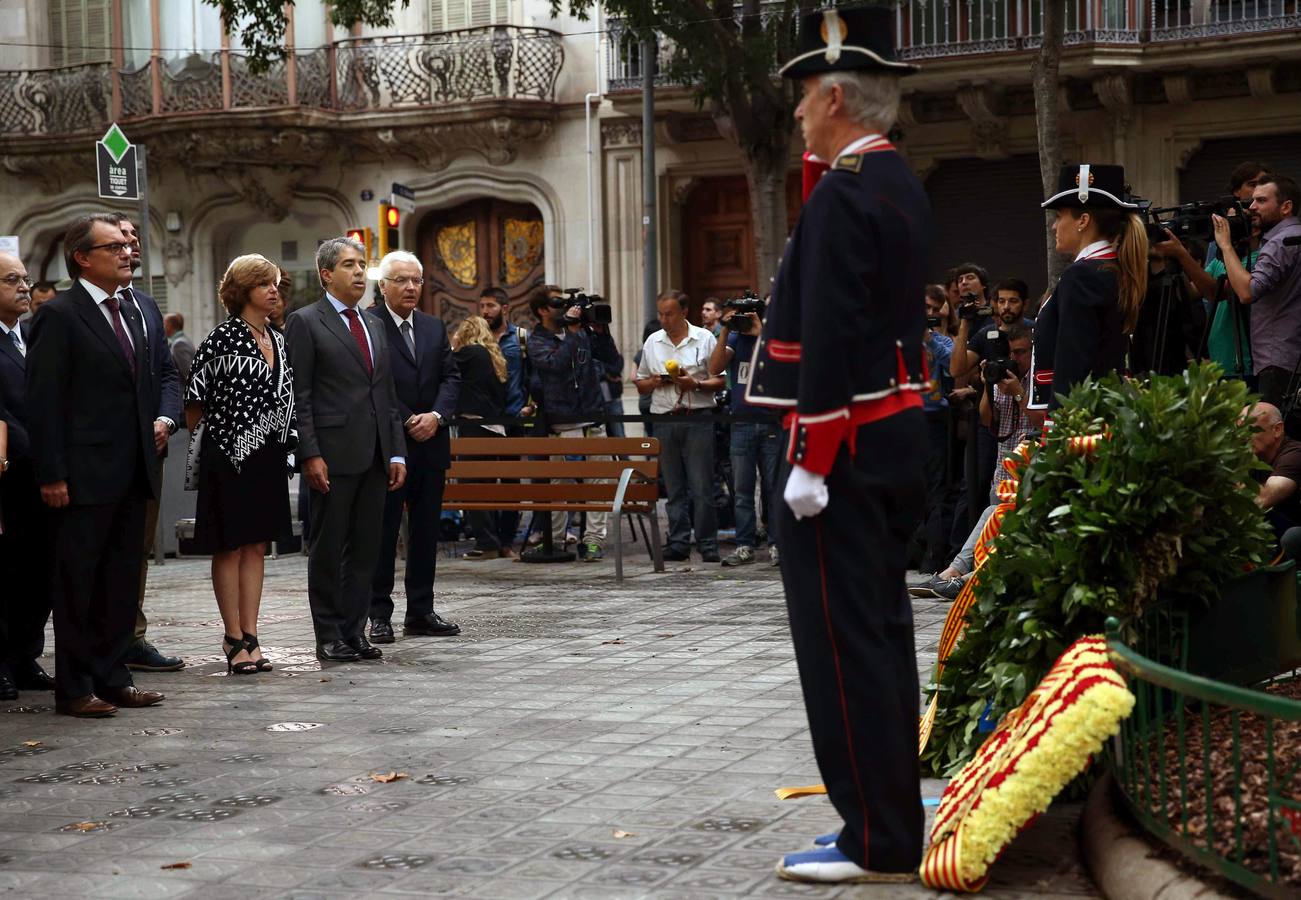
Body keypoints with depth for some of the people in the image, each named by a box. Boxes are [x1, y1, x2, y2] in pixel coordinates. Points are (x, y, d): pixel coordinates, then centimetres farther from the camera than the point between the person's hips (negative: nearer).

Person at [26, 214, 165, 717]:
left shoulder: (130, 316, 16)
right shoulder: (59, 316, -9)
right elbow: (44, 401, -13)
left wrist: (156, 423, 11)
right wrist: (52, 475, -17)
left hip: (129, 477, 8)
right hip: (83, 478, -8)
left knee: (122, 583, 12)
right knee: (76, 586, 0)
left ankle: (112, 679, 20)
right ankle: (74, 689, 6)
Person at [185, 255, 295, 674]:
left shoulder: (278, 341, 11)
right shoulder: (223, 338, -10)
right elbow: (195, 398, -9)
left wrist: (290, 442, 12)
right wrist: (193, 439, -7)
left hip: (269, 456, 7)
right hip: (229, 454, -7)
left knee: (256, 546, 8)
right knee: (230, 546, 1)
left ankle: (250, 635, 11)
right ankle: (235, 639, 5)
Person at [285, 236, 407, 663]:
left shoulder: (375, 328, 18)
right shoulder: (305, 322, -3)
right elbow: (299, 396, -8)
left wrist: (397, 452, 10)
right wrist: (310, 454, -15)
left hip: (374, 457, 6)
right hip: (333, 455, -6)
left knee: (366, 549, 8)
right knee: (328, 550, 0)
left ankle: (355, 632, 14)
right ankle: (329, 638, 6)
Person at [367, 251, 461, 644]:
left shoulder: (434, 327, 13)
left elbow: (450, 376, 9)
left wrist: (436, 416, -8)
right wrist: (407, 422, -13)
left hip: (430, 445, 6)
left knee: (426, 531, 9)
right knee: (383, 532, 0)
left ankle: (421, 612, 15)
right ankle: (379, 614, 5)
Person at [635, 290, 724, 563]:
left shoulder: (704, 338, 3)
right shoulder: (652, 342, 13)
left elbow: (719, 381, 1)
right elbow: (640, 385, 18)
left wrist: (695, 384, -15)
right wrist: (654, 382, -3)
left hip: (697, 418, -3)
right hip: (665, 421, 3)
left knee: (702, 487, -5)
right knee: (674, 487, 6)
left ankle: (708, 545, -2)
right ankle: (678, 543, 10)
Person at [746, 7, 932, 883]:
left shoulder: (843, 194, -17)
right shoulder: (903, 186, 14)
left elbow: (831, 340, -22)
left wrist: (810, 462, -20)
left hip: (844, 444, -10)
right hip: (898, 436, 10)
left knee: (843, 639, -6)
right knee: (880, 631, 13)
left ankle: (874, 842, -2)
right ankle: (893, 819, 20)